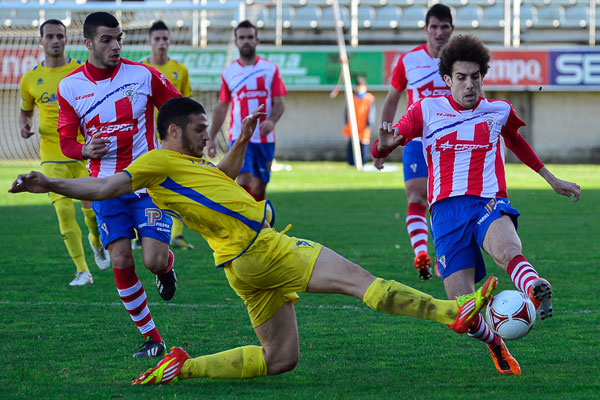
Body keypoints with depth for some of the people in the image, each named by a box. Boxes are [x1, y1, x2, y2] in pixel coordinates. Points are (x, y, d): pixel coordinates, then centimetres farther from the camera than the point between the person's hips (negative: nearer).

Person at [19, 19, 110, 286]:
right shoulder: (30, 79, 5)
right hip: (53, 156, 1)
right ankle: (82, 271, -6)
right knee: (63, 210, -11)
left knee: (92, 209, -4)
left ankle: (97, 242, 32)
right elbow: (25, 111, 21)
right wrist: (25, 126, 0)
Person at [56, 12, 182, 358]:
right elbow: (67, 140, 4)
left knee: (155, 261, -13)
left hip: (149, 183, -2)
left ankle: (167, 264, 26)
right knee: (121, 261, -7)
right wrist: (86, 150, -18)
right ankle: (151, 338, 6)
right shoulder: (70, 87, 0)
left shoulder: (144, 76, -5)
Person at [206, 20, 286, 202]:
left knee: (259, 187, 7)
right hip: (239, 137, -1)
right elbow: (221, 107, 11)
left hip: (265, 138, 1)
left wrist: (271, 120, -20)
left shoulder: (270, 69, 4)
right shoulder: (228, 72, 6)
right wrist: (211, 138, 7)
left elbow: (279, 102, 1)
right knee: (243, 181, -18)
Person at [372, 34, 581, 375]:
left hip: (489, 204, 0)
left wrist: (551, 179, 43)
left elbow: (516, 141, 38)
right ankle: (495, 344, 19)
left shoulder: (499, 111, 15)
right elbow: (380, 150, 12)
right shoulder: (427, 111, 11)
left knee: (508, 250, -39)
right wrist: (385, 144, -13)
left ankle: (536, 291, -68)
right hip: (447, 210, 0)